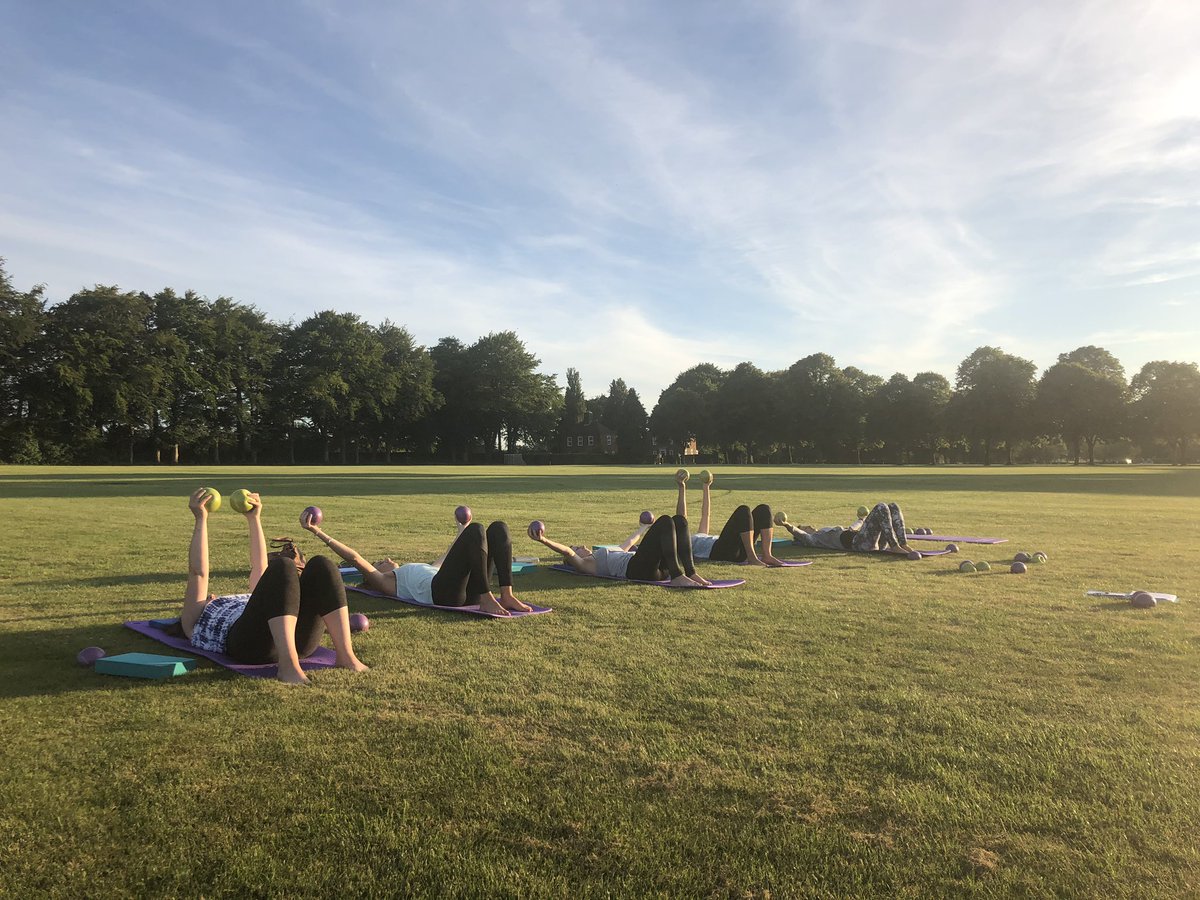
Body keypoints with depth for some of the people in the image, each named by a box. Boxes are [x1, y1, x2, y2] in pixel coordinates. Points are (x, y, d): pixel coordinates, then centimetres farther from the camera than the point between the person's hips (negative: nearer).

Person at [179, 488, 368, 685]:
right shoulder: (192, 621, 34)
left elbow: (260, 566, 41)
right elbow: (198, 572, 21)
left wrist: (254, 518, 38)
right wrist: (201, 519, 17)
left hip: (298, 639, 5)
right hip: (250, 642, -5)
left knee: (320, 565, -19)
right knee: (282, 566, -29)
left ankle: (345, 654, -31)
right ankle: (288, 664, -44)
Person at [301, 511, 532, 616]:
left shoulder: (418, 571, 42)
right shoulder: (383, 581, 24)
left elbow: (444, 558, 55)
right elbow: (355, 558, 13)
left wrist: (461, 533, 69)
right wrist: (319, 534, 10)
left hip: (467, 591, 7)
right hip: (442, 592, -7)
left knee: (498, 528, -9)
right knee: (476, 529, -24)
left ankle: (507, 595, -22)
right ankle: (487, 599, -33)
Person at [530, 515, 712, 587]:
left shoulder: (612, 554, 38)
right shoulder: (585, 565, 16)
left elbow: (630, 541, 51)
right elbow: (567, 552, -2)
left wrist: (647, 526, 66)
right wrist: (544, 541, -18)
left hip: (659, 567, 8)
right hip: (637, 567, -8)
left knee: (679, 521, -9)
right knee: (665, 521, -22)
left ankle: (691, 573, -20)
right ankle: (677, 577, -34)